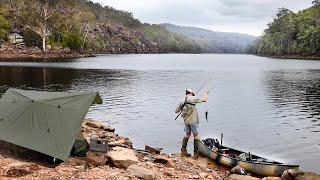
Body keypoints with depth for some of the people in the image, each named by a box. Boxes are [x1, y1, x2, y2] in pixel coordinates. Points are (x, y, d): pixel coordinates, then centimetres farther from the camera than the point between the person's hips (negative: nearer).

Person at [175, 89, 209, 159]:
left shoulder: (182, 101, 6)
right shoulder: (191, 98, -11)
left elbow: (176, 111, 16)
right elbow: (203, 99, -9)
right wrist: (206, 94, 11)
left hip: (186, 121, 6)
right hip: (193, 121, -6)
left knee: (187, 134, 22)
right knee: (196, 135, 6)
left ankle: (183, 151, 21)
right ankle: (195, 154, 6)